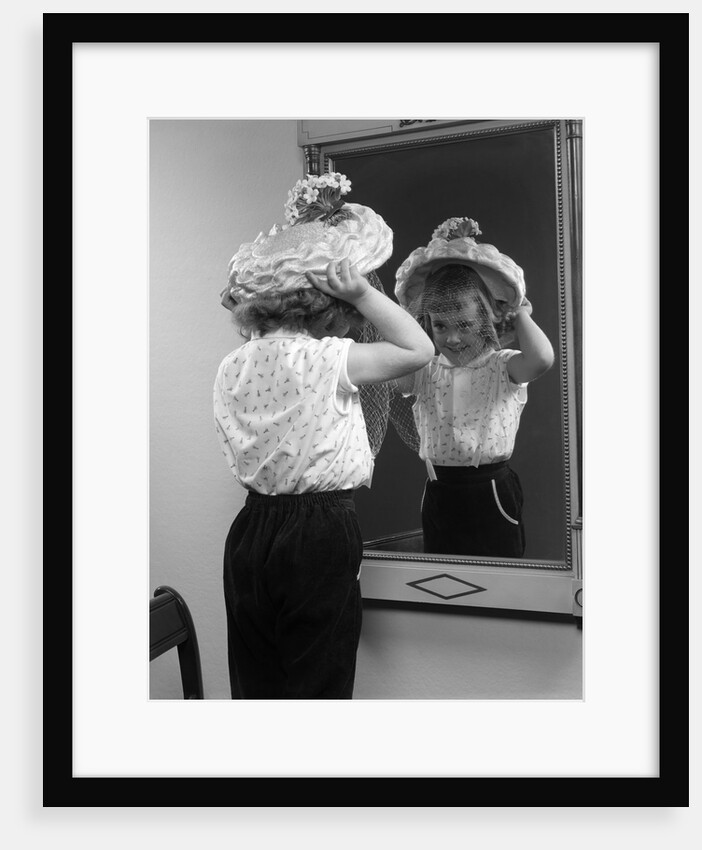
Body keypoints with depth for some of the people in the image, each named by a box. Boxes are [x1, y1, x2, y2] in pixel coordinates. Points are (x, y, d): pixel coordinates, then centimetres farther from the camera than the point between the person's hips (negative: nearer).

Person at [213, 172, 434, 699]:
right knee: (318, 686, 6)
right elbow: (419, 349, -8)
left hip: (250, 534, 7)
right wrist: (364, 293, -6)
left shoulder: (233, 367, 7)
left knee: (256, 683, 15)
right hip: (319, 537, -6)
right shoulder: (324, 359, -13)